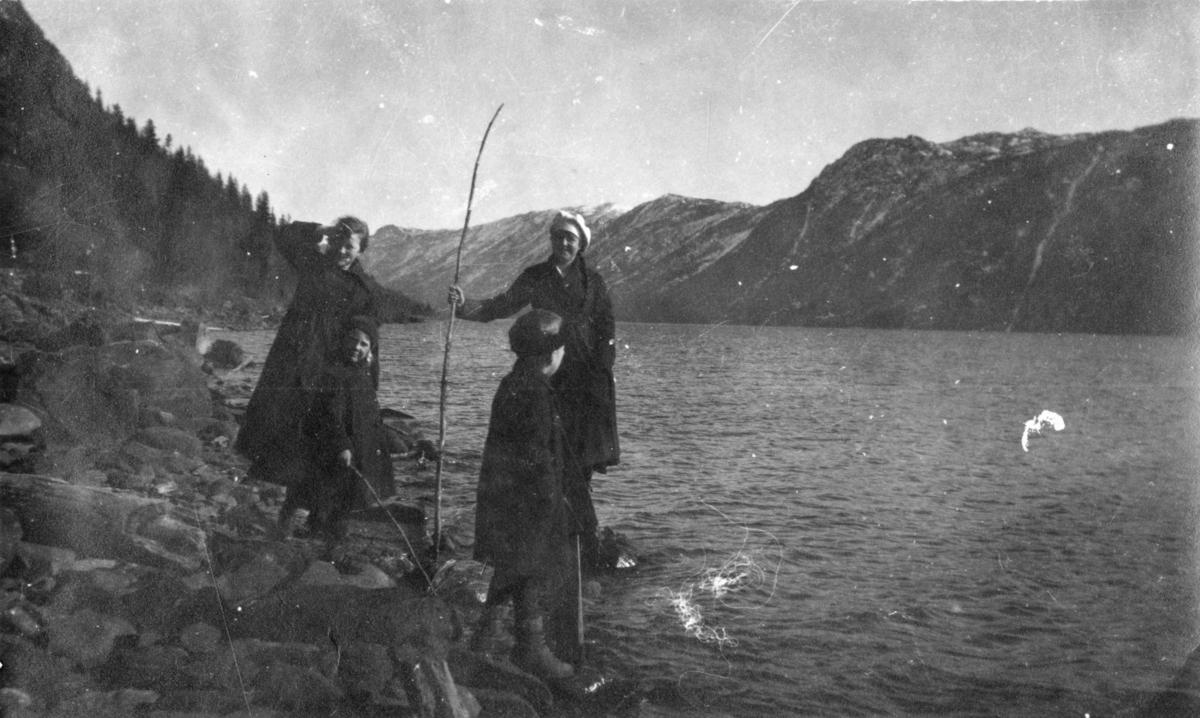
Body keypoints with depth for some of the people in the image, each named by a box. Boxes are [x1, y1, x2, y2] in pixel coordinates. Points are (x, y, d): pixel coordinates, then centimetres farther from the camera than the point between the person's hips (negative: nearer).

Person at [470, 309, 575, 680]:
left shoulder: (511, 384, 11)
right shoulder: (534, 392, -20)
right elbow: (536, 454, -21)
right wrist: (552, 497, -14)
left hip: (502, 494, 10)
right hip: (527, 500, -10)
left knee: (508, 570, 20)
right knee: (534, 573, 0)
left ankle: (486, 635, 29)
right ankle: (531, 649, 8)